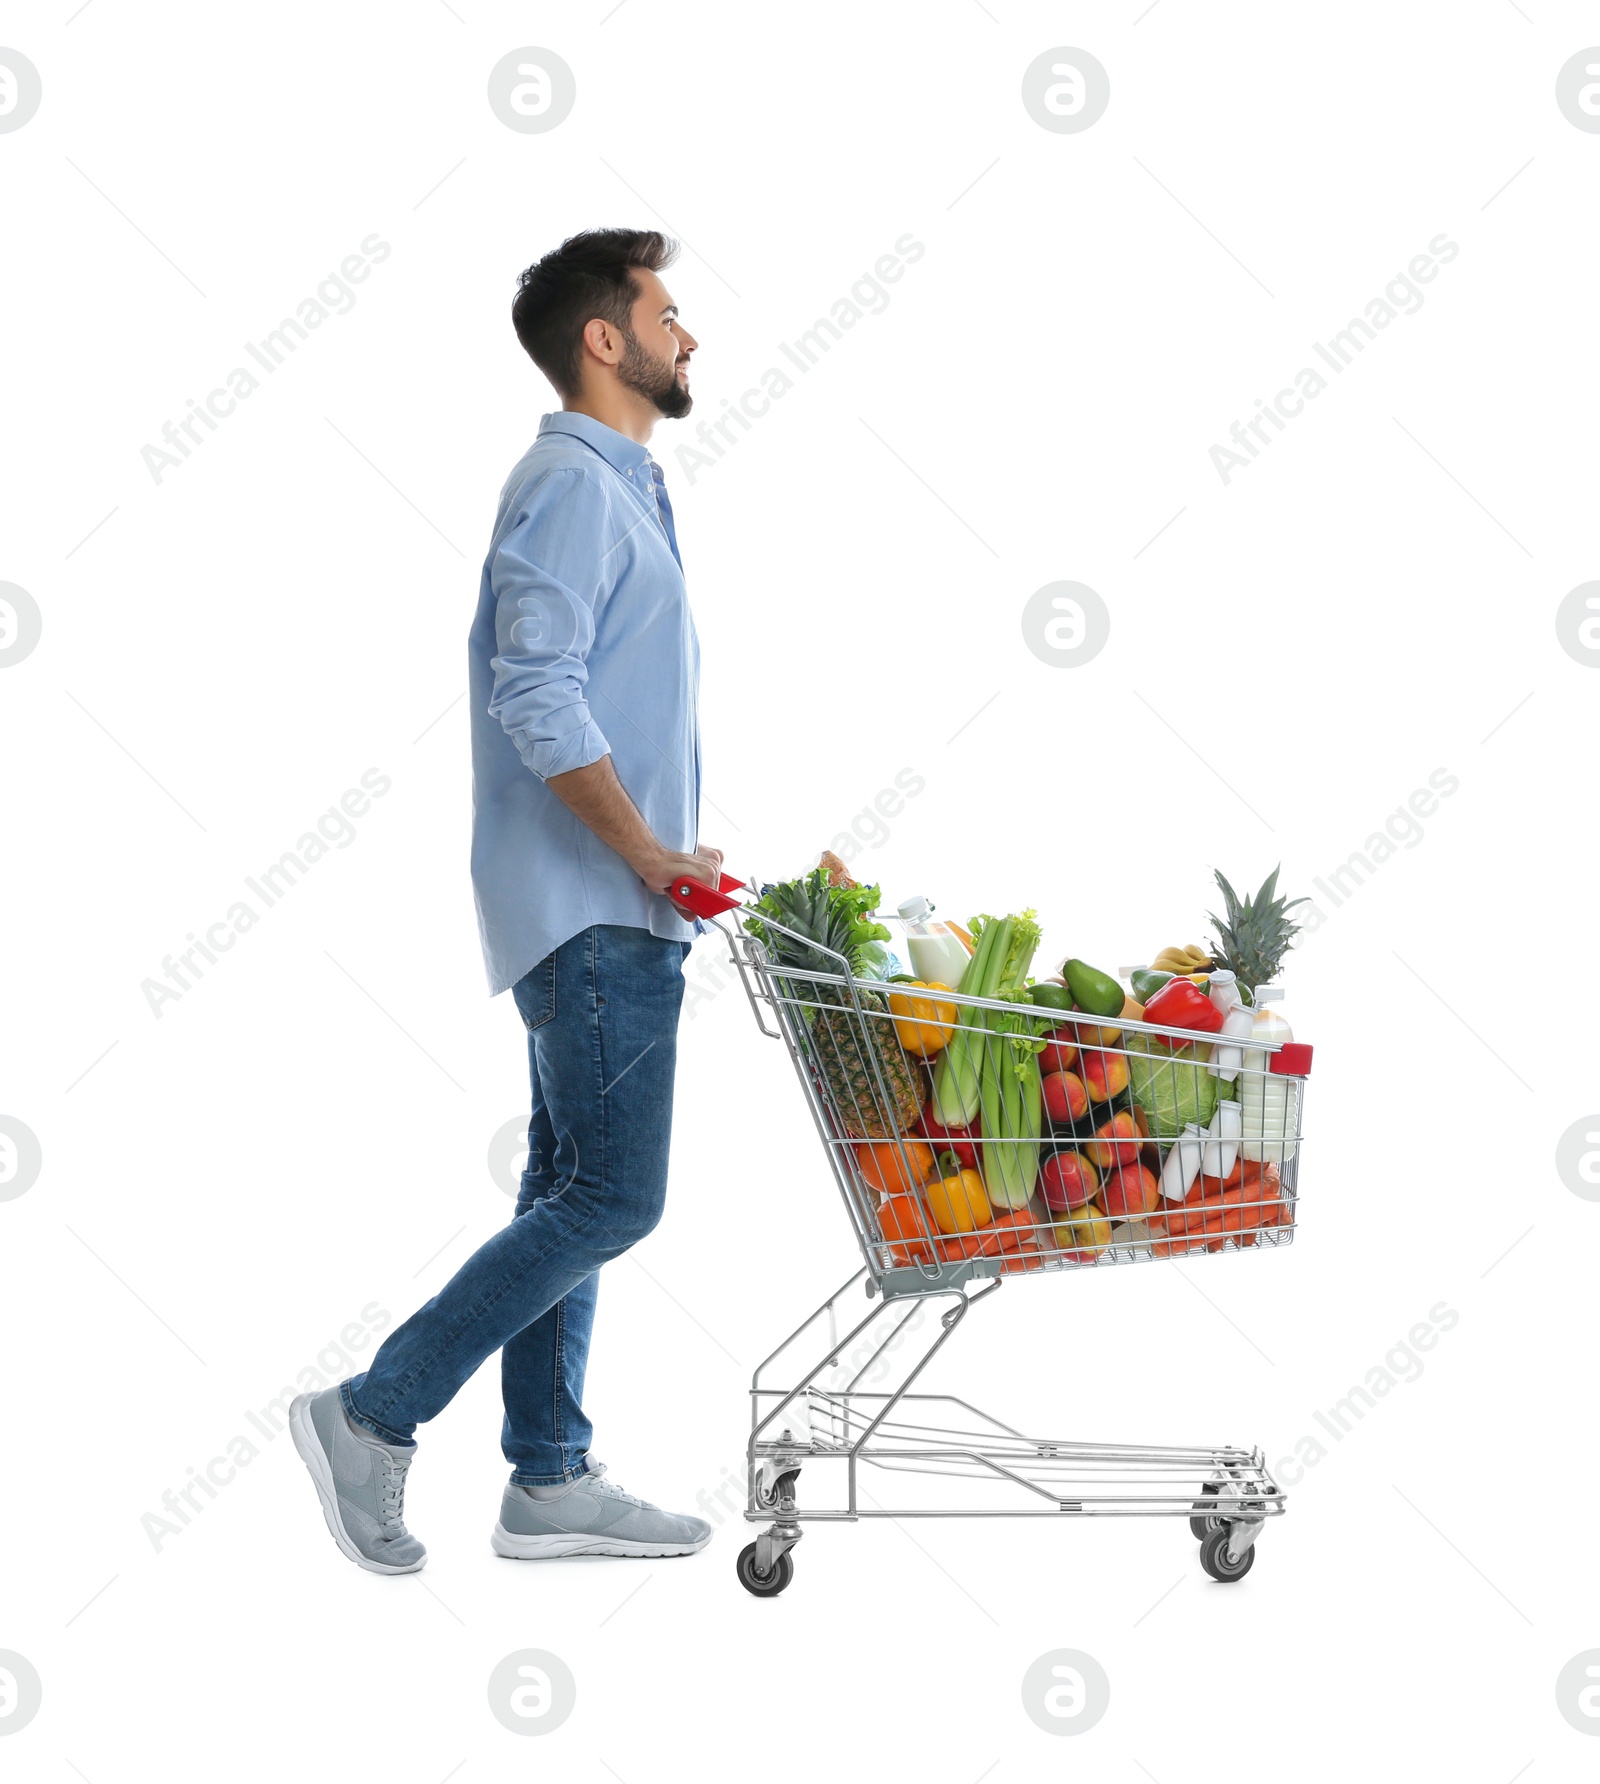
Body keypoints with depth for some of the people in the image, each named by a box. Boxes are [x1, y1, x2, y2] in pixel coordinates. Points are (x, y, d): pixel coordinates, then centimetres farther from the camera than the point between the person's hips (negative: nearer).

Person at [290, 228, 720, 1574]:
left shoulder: (621, 489, 20)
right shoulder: (573, 486, -12)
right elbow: (539, 704, -22)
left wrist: (663, 857, 17)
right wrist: (649, 855, -17)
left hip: (610, 914, 10)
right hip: (596, 909, -10)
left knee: (574, 1194, 11)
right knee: (610, 1198, -10)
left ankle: (551, 1480, 16)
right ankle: (375, 1416, -3)